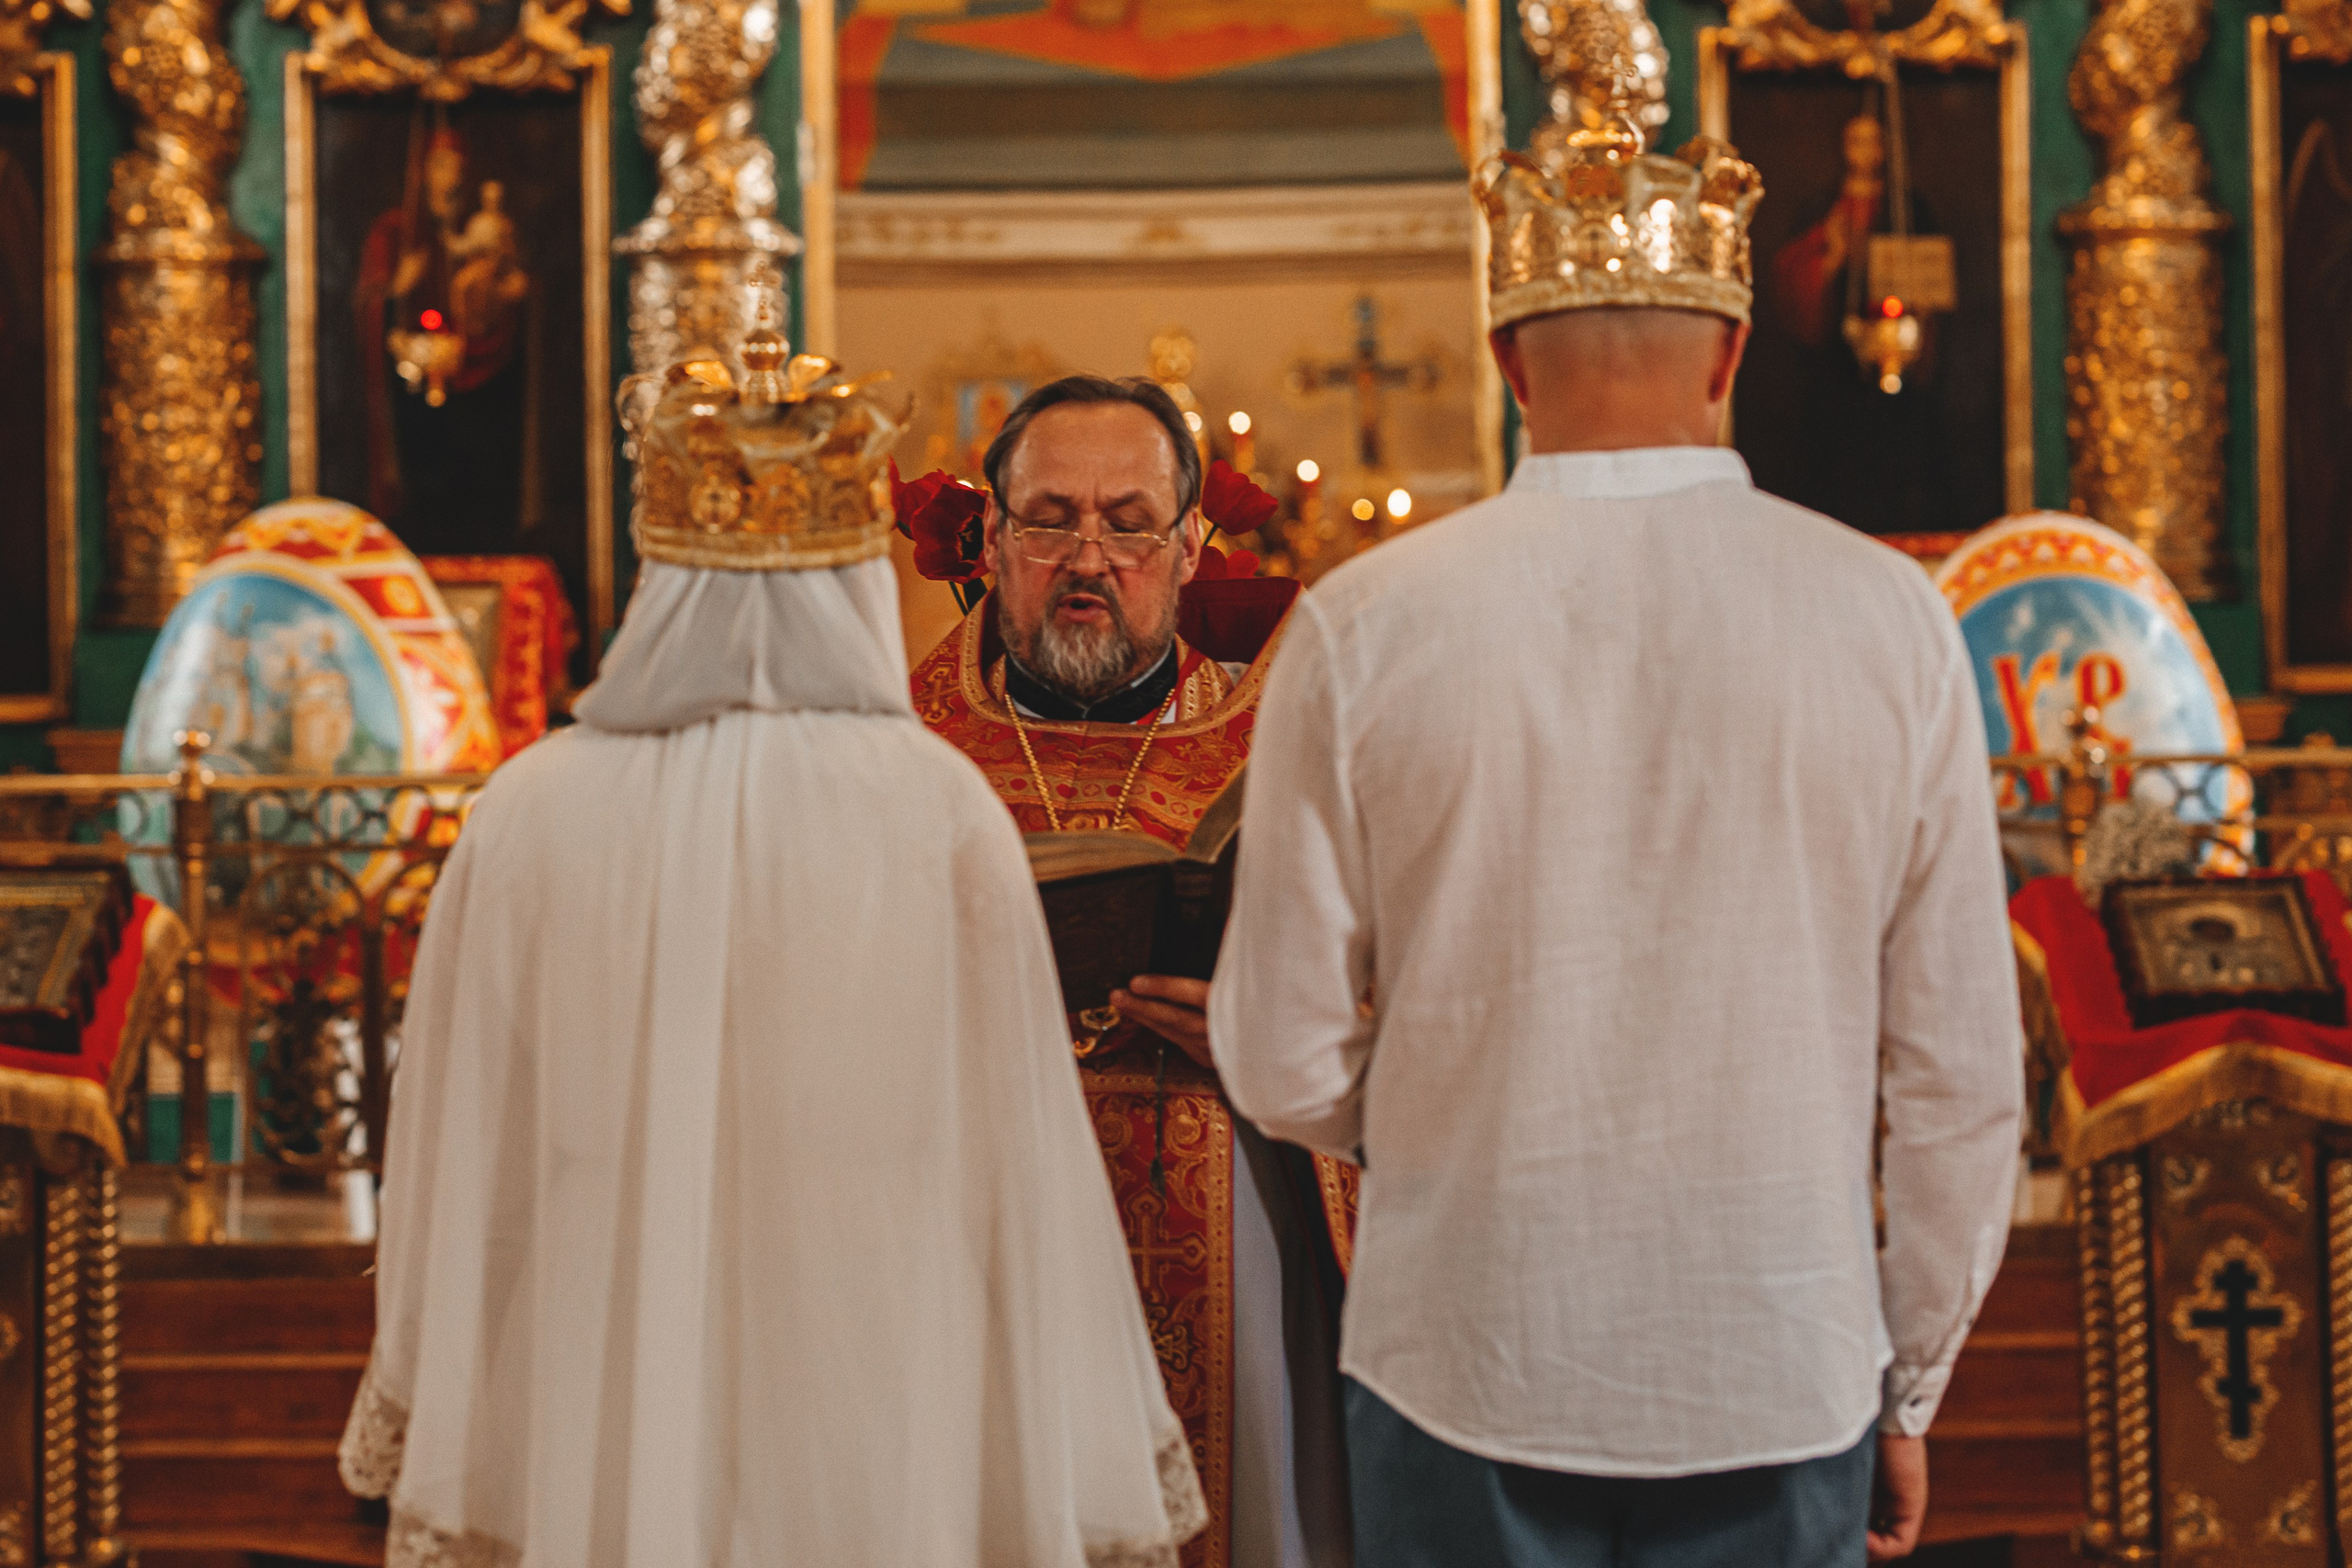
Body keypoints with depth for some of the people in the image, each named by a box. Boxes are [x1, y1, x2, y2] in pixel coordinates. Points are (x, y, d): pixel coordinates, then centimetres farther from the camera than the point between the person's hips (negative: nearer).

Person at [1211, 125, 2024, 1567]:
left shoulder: (1363, 626, -7)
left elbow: (1284, 1070, -4)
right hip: (1783, 1381, 1)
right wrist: (1910, 1390, 12)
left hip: (1465, 1382, 0)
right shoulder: (1888, 619, -5)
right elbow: (1962, 1074, -1)